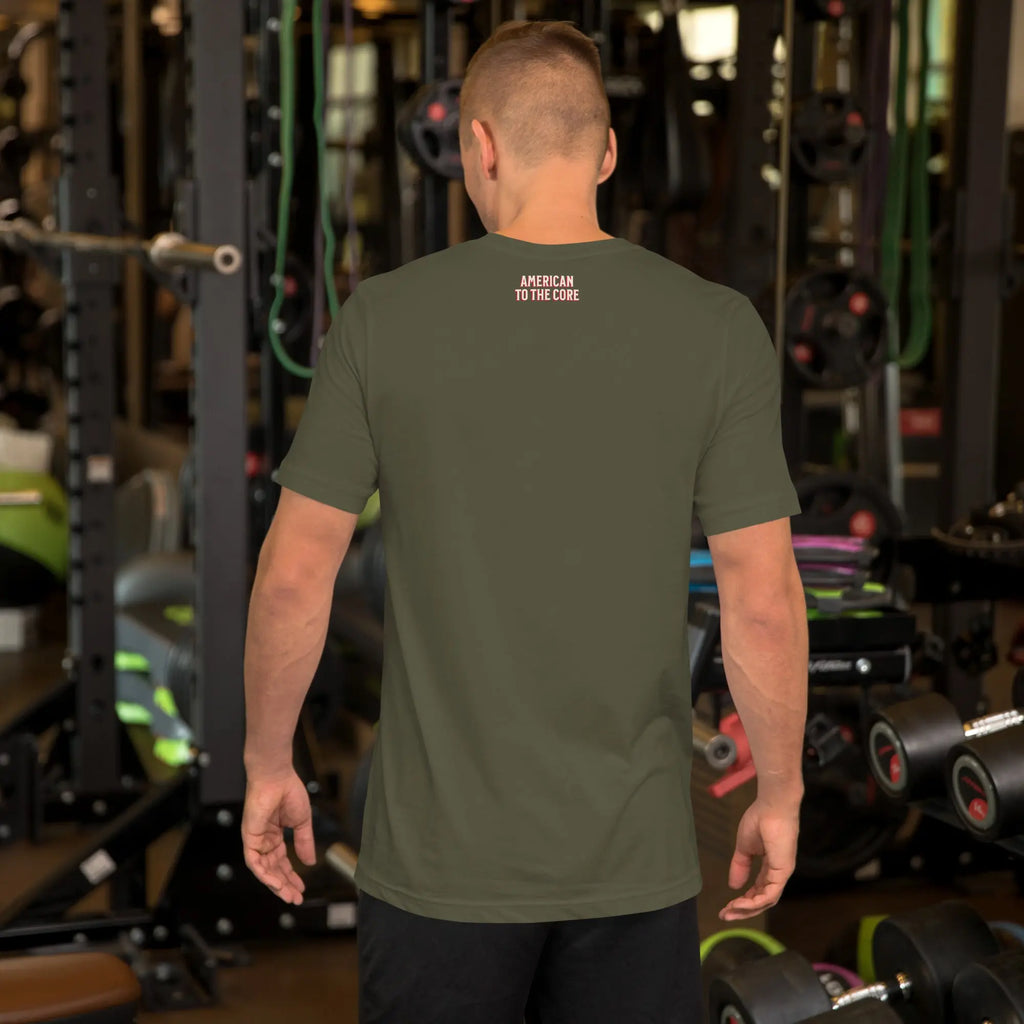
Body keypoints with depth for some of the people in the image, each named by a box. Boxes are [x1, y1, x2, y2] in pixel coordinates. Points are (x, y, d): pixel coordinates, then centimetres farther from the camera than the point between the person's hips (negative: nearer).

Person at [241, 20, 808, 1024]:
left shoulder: (382, 319, -7)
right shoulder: (717, 329, -7)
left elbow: (293, 574, -4)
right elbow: (763, 601, -7)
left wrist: (267, 765, 10)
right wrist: (779, 794, 7)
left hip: (441, 856, 0)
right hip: (633, 863, 1)